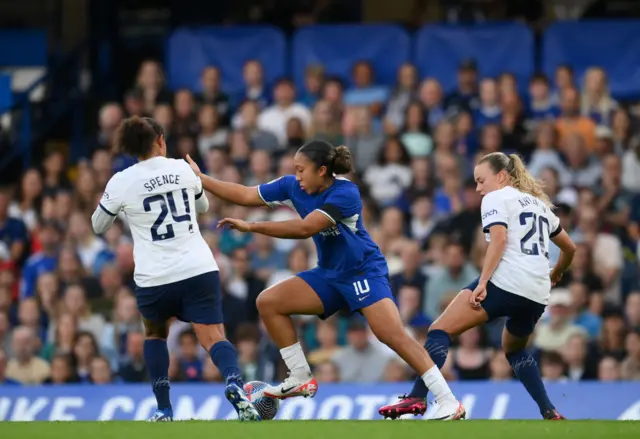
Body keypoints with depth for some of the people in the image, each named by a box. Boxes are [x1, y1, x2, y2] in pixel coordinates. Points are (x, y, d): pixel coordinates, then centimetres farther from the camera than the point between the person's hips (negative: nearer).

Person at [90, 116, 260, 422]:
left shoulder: (121, 183, -1)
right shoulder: (183, 169, 6)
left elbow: (98, 226, 15)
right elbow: (203, 205, 25)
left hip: (154, 280, 0)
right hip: (199, 270, 0)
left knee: (154, 333, 26)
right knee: (214, 338, -6)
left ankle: (164, 409, 16)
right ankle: (234, 382, -38)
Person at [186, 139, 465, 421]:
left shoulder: (345, 194, -25)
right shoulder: (293, 186, -4)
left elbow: (305, 228, -33)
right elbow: (245, 195, 5)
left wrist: (251, 227, -30)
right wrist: (201, 179, 0)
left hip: (364, 273, -7)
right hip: (329, 275, 8)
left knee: (392, 335, -24)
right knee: (268, 302, -4)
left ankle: (449, 403, -23)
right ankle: (301, 380, 3)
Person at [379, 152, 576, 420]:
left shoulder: (496, 198, 5)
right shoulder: (537, 203, 27)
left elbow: (499, 239, -13)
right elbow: (569, 248, 34)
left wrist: (483, 282, -20)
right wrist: (554, 276, 51)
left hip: (505, 282, -8)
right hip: (537, 296, 8)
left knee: (440, 330, -7)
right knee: (514, 349, 31)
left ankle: (417, 397, -25)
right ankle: (550, 413, 18)